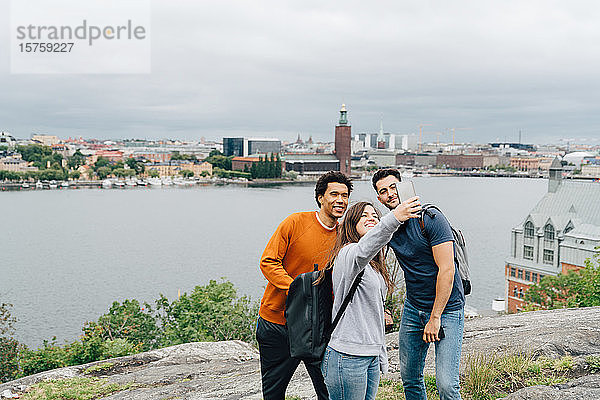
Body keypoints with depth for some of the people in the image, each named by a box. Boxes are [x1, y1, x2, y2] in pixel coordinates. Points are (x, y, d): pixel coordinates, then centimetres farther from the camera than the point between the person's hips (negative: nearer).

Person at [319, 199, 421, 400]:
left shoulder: (374, 265, 18)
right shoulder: (348, 253, -12)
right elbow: (363, 251, -38)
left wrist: (381, 357, 21)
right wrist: (394, 218, -54)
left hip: (371, 356, 9)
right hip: (347, 357, -9)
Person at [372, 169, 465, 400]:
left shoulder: (430, 219, -15)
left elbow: (447, 270, -19)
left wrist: (435, 317, -18)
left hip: (447, 308, -6)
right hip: (413, 309, 6)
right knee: (409, 379, 12)